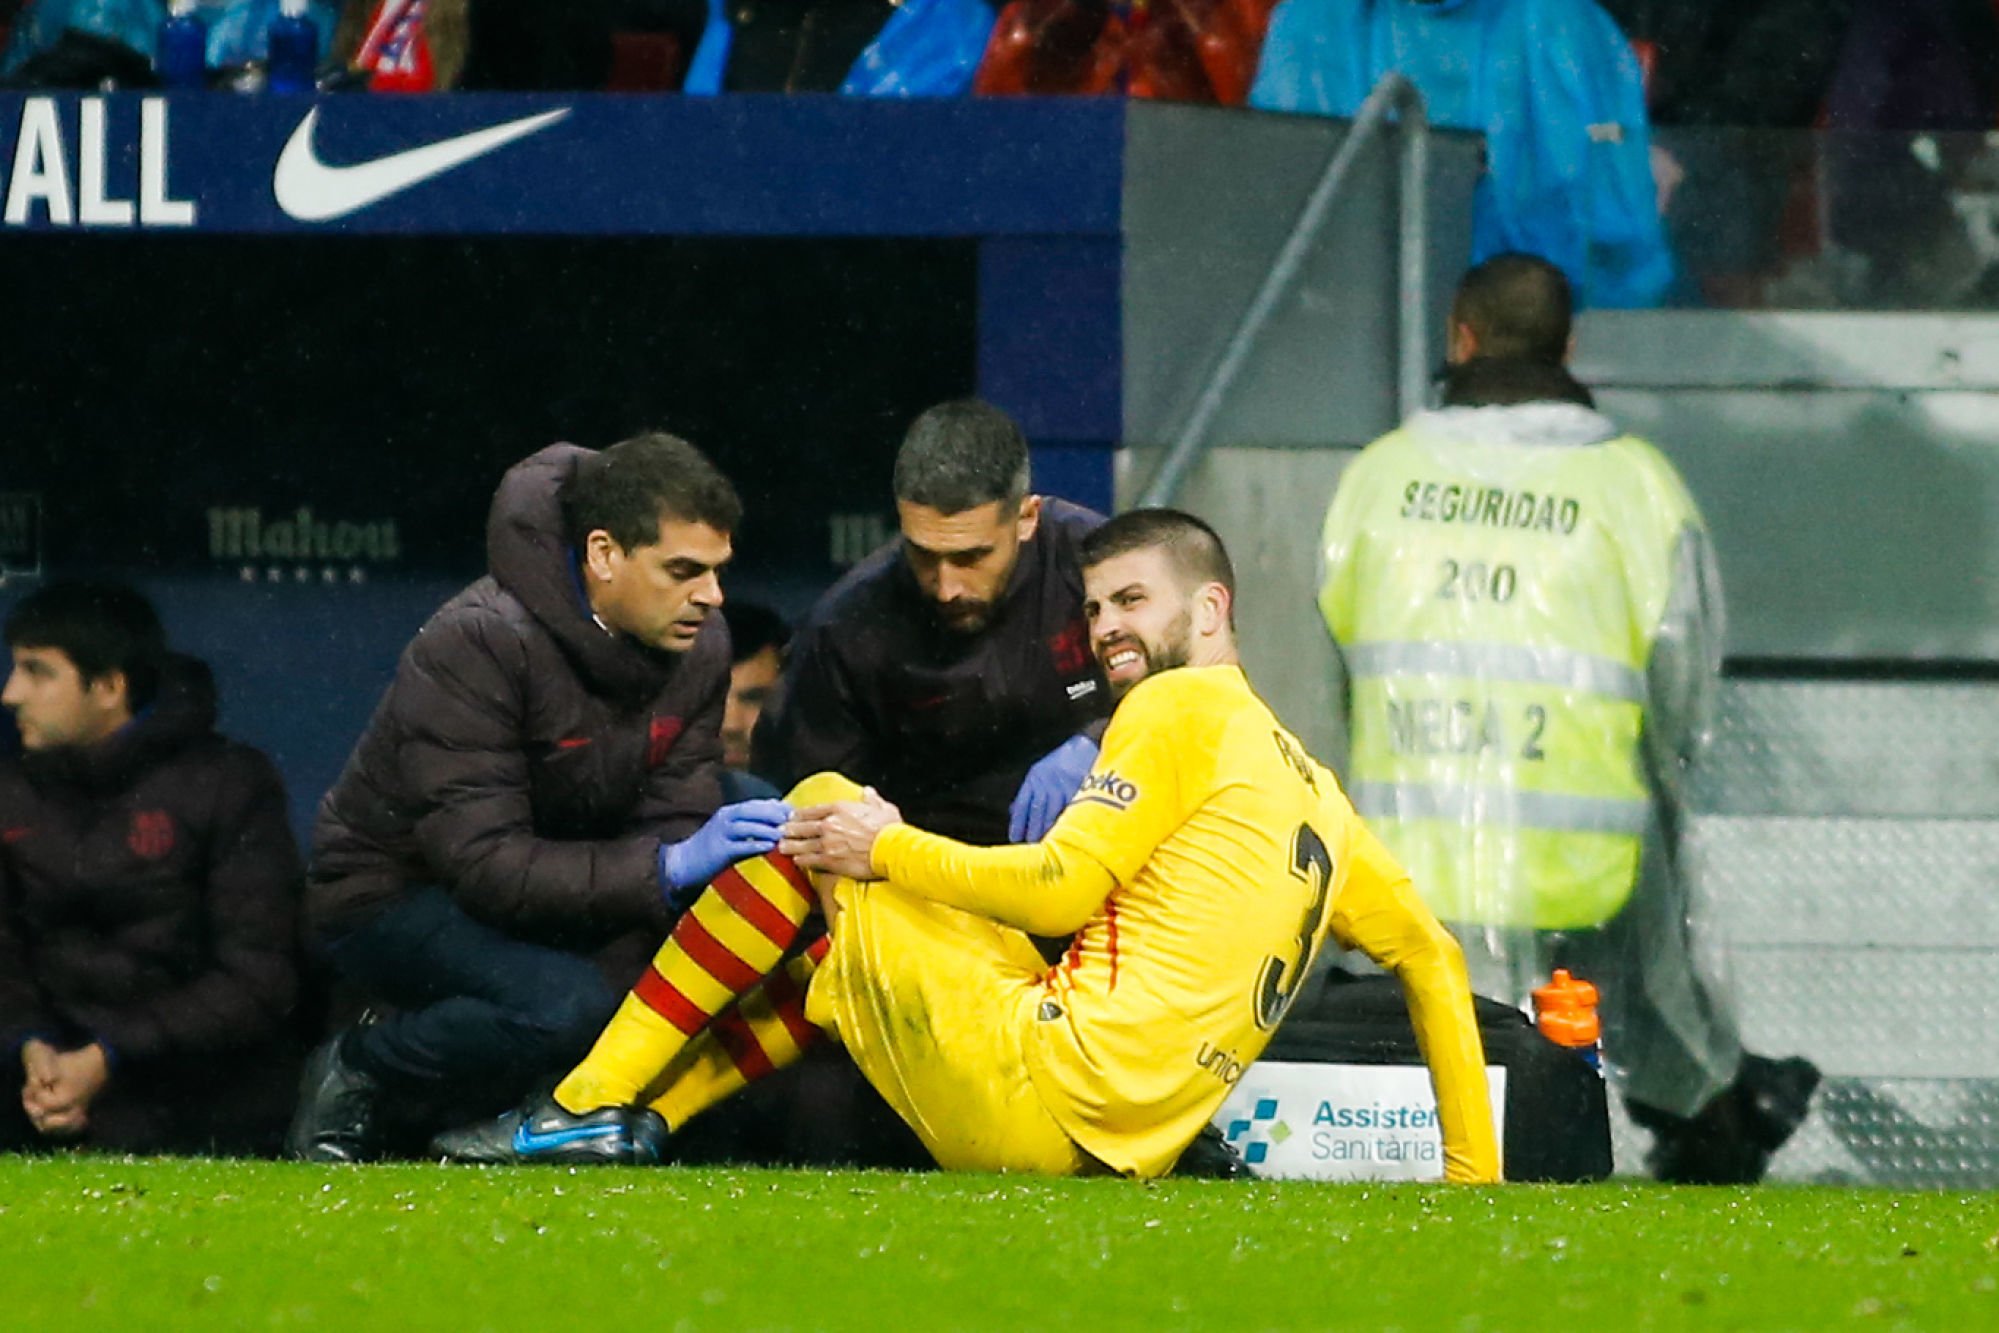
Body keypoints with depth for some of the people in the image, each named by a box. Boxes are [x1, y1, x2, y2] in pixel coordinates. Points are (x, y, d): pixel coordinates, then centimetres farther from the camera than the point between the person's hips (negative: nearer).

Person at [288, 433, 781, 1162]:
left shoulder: (698, 646, -8)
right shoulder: (478, 644, -29)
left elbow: (672, 827, -11)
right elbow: (485, 864, -33)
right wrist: (670, 866, -42)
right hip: (394, 895, -8)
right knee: (564, 1004, -36)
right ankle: (355, 1075, -6)